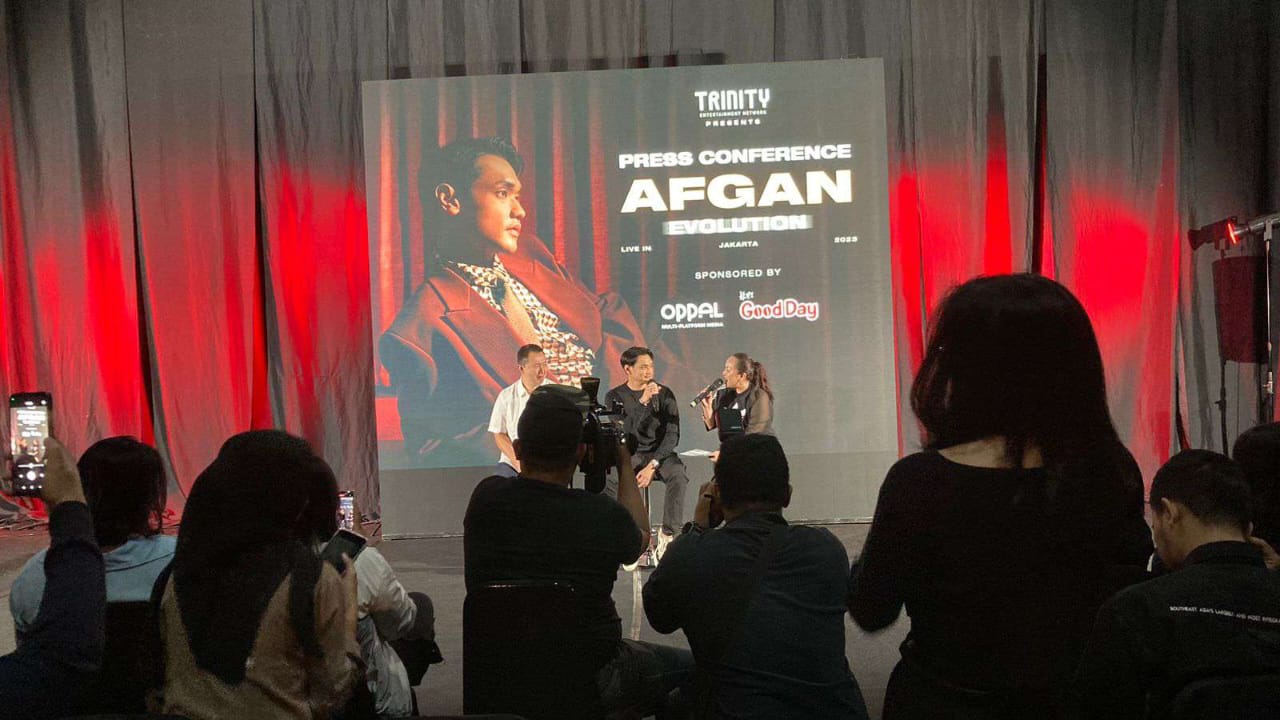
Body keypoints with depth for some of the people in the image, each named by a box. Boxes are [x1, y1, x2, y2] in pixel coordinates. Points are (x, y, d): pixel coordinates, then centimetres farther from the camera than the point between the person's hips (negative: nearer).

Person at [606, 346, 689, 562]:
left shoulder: (664, 394, 2)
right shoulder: (614, 396, 1)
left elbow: (672, 434, -5)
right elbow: (622, 431, -13)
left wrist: (653, 465, -17)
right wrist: (642, 402, -23)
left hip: (659, 453, 0)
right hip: (627, 455, 0)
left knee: (678, 475, -32)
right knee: (607, 478, -32)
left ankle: (668, 535, -23)